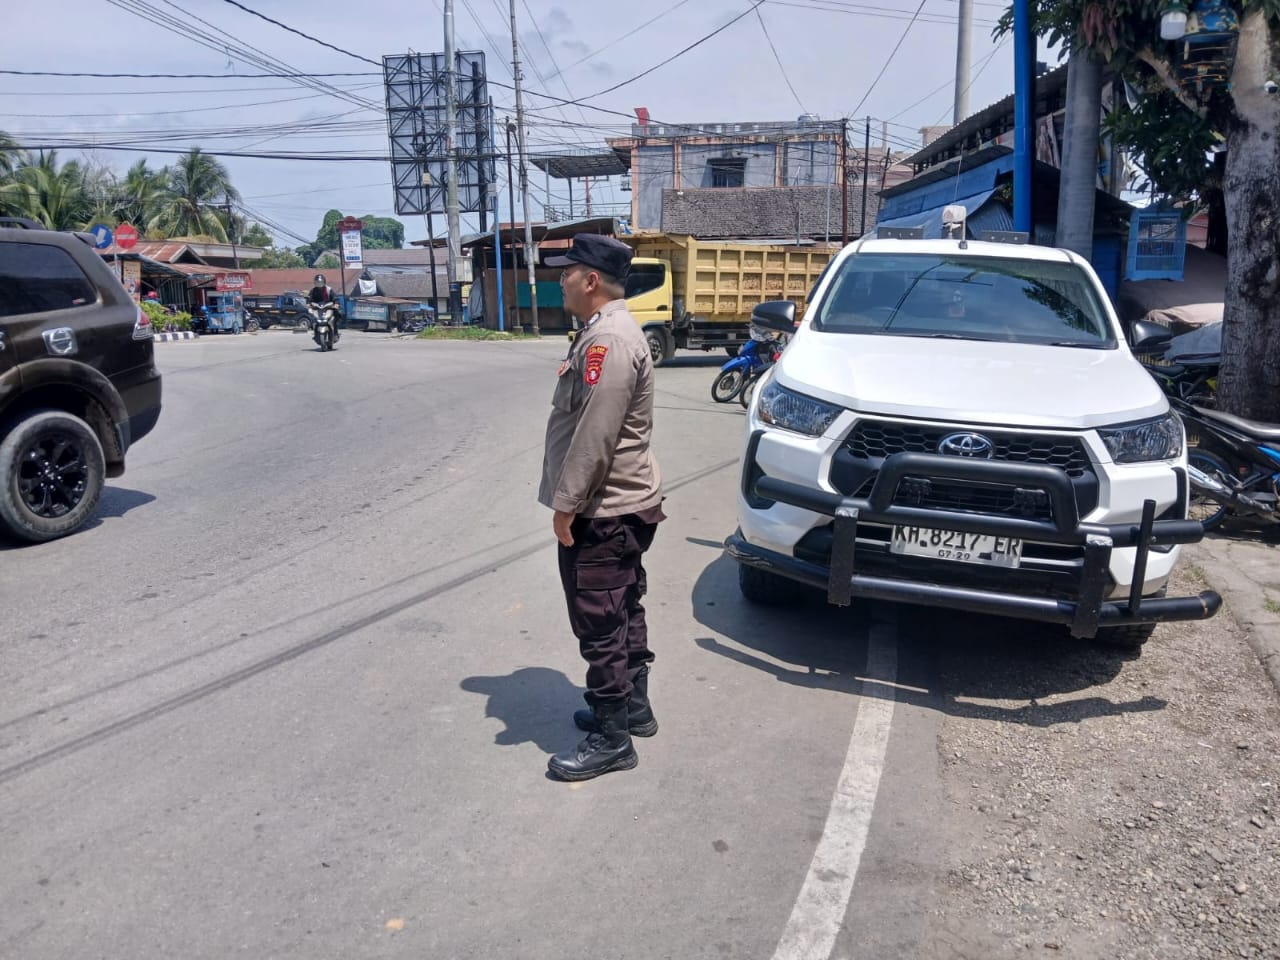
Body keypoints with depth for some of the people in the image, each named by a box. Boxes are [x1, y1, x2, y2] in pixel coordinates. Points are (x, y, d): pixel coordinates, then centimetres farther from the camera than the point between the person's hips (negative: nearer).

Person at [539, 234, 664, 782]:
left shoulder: (608, 340, -21)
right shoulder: (604, 331, 14)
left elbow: (594, 436, -26)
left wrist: (566, 504, -19)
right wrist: (572, 500, 19)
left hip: (601, 513, -11)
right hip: (620, 506, 11)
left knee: (600, 627, -2)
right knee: (623, 614, 19)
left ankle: (611, 740, 9)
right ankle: (633, 708, 33)